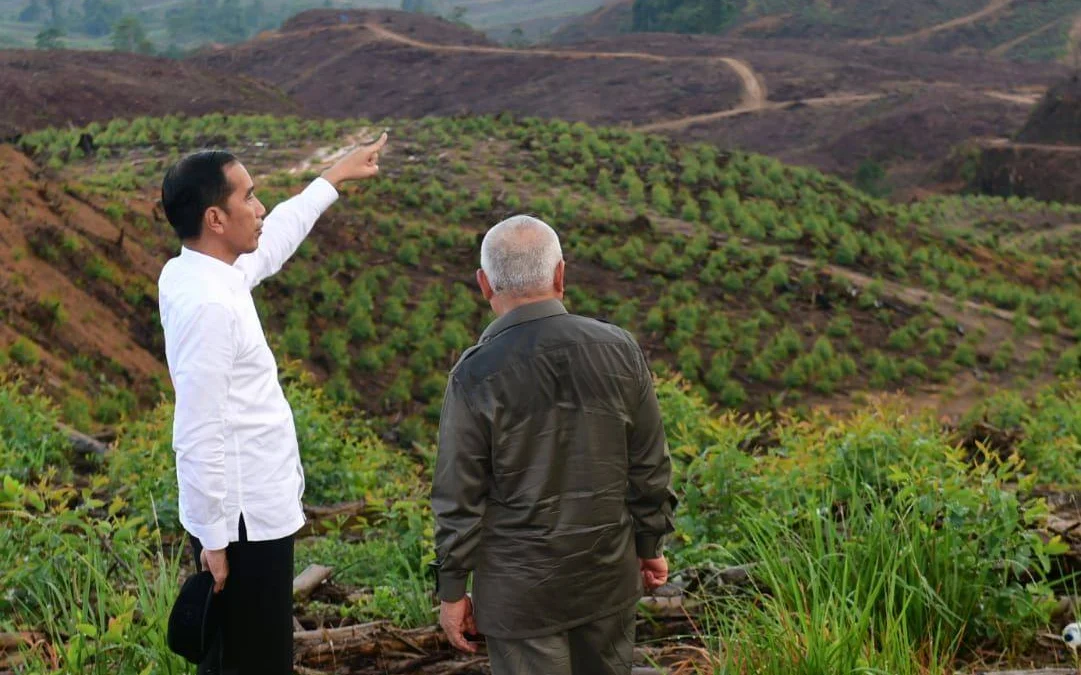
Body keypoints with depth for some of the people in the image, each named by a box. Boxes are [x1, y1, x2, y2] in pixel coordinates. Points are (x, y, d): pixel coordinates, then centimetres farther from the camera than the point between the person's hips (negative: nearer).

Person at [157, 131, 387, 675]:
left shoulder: (197, 273, 5)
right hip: (244, 520, -10)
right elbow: (199, 436, -24)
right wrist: (215, 540, -20)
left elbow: (271, 242, 26)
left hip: (250, 509, 10)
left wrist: (333, 179, 36)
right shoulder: (206, 304, -23)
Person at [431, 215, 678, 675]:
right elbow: (650, 466, 1)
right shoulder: (619, 350, -7)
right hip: (609, 575, 3)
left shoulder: (476, 376, -16)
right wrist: (650, 545, 14)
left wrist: (451, 589, -1)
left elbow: (459, 497, -11)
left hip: (521, 588, -3)